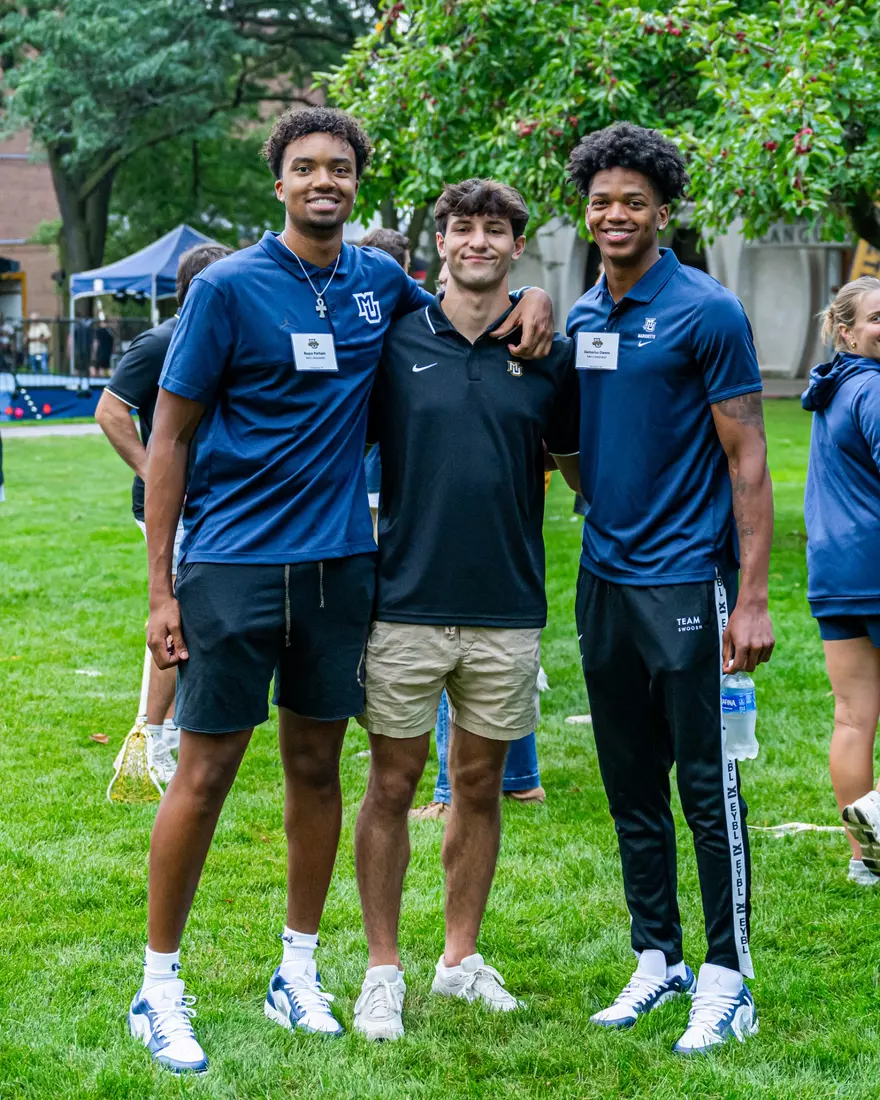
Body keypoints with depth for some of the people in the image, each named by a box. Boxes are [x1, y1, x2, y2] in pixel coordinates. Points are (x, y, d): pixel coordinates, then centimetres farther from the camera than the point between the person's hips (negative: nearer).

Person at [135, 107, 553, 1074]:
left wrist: (531, 299, 5)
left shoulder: (379, 281, 6)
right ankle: (159, 986, 9)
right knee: (206, 770, -2)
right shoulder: (229, 287, -7)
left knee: (316, 766, 11)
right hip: (233, 562, -4)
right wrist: (161, 586, -9)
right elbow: (169, 438, -5)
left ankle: (299, 970, 24)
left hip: (340, 560, 4)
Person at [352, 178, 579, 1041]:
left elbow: (580, 466, 13)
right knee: (392, 786, 4)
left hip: (508, 611, 2)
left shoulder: (548, 354, 4)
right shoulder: (394, 342, 0)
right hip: (406, 604, -2)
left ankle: (462, 958, 24)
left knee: (480, 786, 11)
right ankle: (383, 969, 14)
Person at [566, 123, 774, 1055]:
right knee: (631, 789, 12)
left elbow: (747, 461, -10)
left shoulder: (707, 312, -8)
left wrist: (752, 596, -15)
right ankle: (657, 960, 23)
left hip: (685, 577, -6)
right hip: (602, 581, 6)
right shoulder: (579, 320, 10)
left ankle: (726, 978, 6)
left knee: (707, 786, -2)